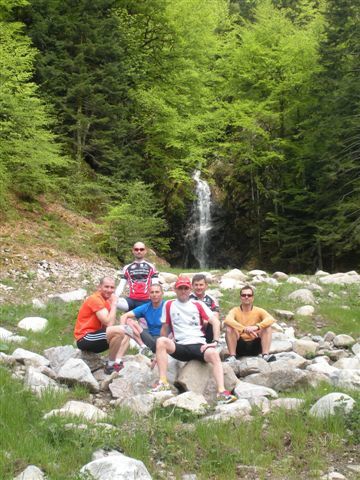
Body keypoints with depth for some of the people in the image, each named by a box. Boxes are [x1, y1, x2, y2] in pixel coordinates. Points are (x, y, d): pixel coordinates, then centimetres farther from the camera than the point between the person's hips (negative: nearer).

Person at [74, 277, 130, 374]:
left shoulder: (106, 300, 14)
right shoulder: (95, 299, -14)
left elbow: (110, 323, 5)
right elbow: (109, 323, -22)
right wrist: (114, 304, -14)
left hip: (94, 338, 10)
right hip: (84, 339, -10)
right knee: (119, 331, -28)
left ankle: (117, 363, -4)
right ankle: (110, 365, -13)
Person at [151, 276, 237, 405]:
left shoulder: (198, 305, 12)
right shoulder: (169, 305, 12)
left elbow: (215, 322, 5)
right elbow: (165, 327, 16)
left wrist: (215, 342, -8)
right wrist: (162, 351, 12)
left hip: (199, 345, 0)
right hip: (180, 347, 0)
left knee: (214, 353, -33)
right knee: (160, 341, -30)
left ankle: (222, 392, -41)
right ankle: (163, 382, -31)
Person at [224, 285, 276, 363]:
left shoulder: (259, 311, 4)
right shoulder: (235, 311, 0)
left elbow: (271, 319, -17)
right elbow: (227, 320, -24)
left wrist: (257, 327, -35)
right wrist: (244, 329, -38)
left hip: (255, 346, 1)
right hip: (239, 346, -1)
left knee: (267, 327, -17)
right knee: (230, 327, -23)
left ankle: (265, 355, -28)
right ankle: (232, 356, -27)